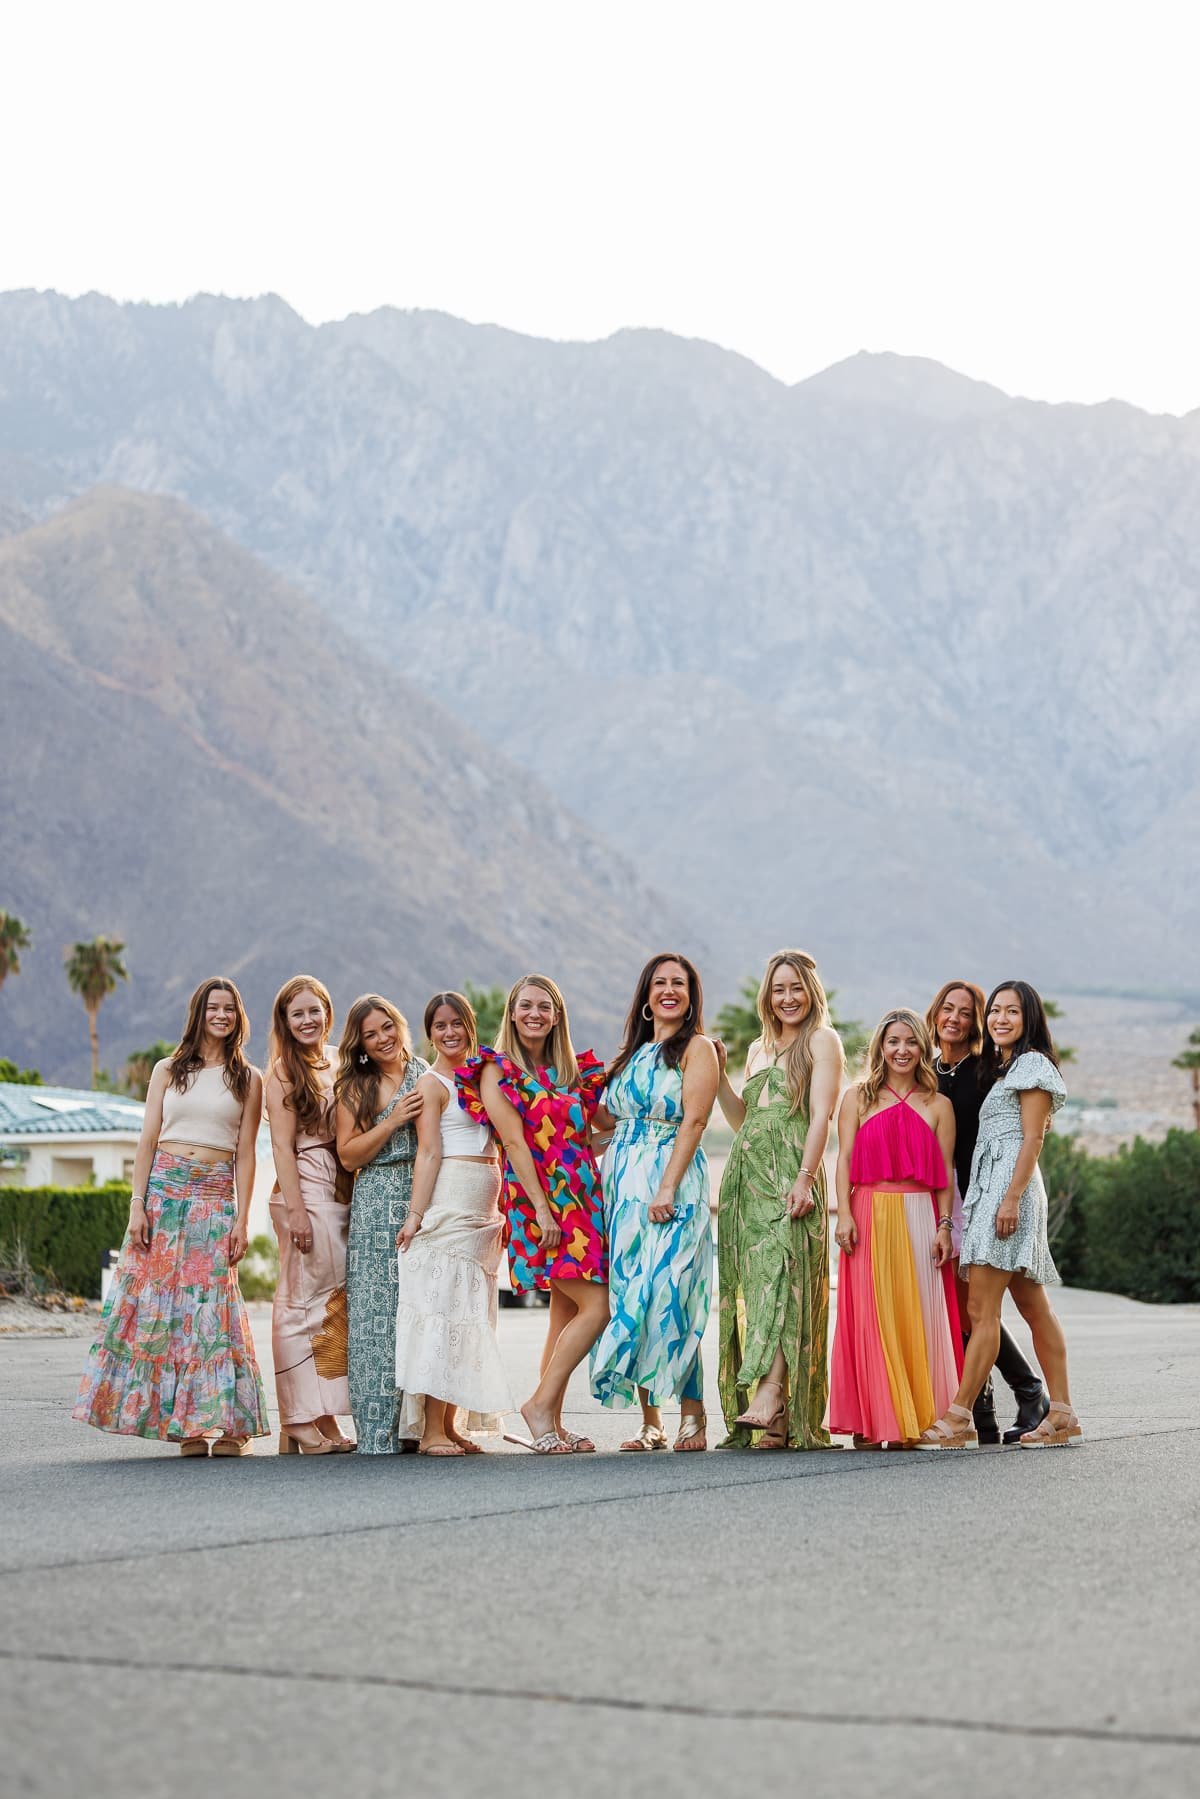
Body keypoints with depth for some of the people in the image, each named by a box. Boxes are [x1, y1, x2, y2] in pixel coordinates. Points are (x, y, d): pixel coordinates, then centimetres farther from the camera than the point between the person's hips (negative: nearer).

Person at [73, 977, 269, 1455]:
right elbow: (147, 1141, 6)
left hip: (216, 1197, -1)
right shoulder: (168, 1071, 10)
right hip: (164, 1187, 1)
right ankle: (185, 1424, 0)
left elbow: (245, 1153, 5)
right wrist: (137, 1204, -4)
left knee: (212, 1305, -7)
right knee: (157, 1301, -4)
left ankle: (227, 1422, -3)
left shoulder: (248, 1079, 9)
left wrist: (241, 1220, -3)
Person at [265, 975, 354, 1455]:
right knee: (307, 1299, -8)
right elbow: (282, 1145, -10)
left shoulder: (334, 1065, 17)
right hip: (306, 1189, -7)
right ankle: (303, 1419, -6)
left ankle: (322, 1417, 9)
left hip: (339, 1193, 7)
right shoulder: (285, 1070, -4)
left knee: (332, 1302, 6)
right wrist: (296, 1209, -17)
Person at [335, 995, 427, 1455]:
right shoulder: (355, 1087, 7)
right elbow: (348, 1155, -1)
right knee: (376, 1316, -5)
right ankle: (379, 1429, -4)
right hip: (375, 1207, -2)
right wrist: (392, 1122, -10)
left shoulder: (426, 1076, 12)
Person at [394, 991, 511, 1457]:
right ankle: (431, 1430, -11)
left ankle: (449, 1425, 9)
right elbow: (428, 1152, -11)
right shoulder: (432, 1084, -2)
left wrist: (499, 1212, 16)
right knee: (441, 1309, -10)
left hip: (481, 1212, 8)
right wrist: (416, 1214, -18)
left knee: (468, 1313, 6)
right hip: (447, 1205, -8)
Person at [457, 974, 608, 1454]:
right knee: (597, 1306, -15)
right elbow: (515, 1142, -12)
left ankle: (551, 1423, 8)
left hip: (583, 1198, 7)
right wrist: (542, 1209, -18)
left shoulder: (572, 1071, 16)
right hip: (537, 1201, -7)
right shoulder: (497, 1070, -3)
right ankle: (540, 1403, -8)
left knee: (566, 1312, 5)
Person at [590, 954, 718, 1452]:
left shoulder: (696, 1047, -2)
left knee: (667, 1296, -12)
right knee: (628, 1296, 3)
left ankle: (692, 1418, -6)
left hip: (671, 1180, -7)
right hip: (622, 1183, 7)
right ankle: (650, 1421, 8)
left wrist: (667, 1188, -19)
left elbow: (693, 1121, -12)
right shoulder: (633, 1052, 19)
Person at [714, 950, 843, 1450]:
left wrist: (805, 1177, -18)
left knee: (780, 1272, -21)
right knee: (752, 1285, -2)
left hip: (789, 1172, -7)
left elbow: (821, 1115, -8)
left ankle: (769, 1399, -34)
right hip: (746, 1174, 7)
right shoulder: (759, 1048, 24)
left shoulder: (821, 1041, 3)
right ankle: (775, 1420, -3)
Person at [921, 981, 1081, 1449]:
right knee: (1034, 1307, 7)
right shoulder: (999, 1069, 25)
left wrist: (1012, 1197, -20)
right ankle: (1062, 1414, 8)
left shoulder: (1033, 1064, -2)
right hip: (988, 1188, 10)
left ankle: (959, 1417, -18)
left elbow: (1033, 1138, -12)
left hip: (1011, 1184, -10)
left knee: (981, 1308, -14)